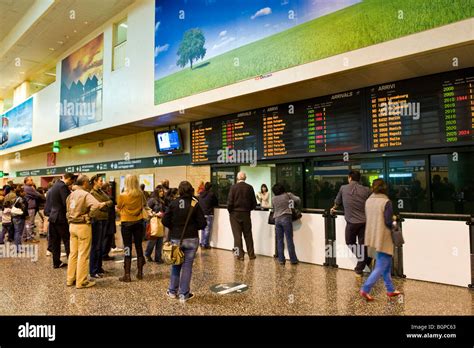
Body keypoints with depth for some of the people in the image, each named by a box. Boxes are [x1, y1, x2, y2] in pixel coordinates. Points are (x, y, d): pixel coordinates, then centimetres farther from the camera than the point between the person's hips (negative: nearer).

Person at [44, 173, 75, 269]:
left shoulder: (54, 186, 12)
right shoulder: (63, 186, -16)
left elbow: (49, 202, 15)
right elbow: (66, 203, -20)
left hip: (53, 217, 9)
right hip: (61, 218, -9)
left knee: (55, 241, 12)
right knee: (67, 240, -2)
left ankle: (56, 262, 19)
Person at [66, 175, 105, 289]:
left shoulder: (71, 194, 9)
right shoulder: (85, 194, -15)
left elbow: (68, 210, 14)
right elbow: (96, 205, -33)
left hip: (72, 225, 8)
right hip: (83, 226, -8)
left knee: (73, 253, 15)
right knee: (83, 255, 0)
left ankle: (70, 279, 24)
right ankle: (81, 282, 5)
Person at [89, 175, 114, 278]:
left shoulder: (101, 192, 16)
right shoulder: (92, 193, -10)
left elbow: (110, 202, 11)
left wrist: (105, 204, -1)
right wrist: (107, 204, -5)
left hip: (104, 220, 8)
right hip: (97, 220, -8)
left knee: (101, 246, 14)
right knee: (96, 246, -3)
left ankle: (99, 268, 25)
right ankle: (93, 271, 4)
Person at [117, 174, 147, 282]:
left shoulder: (123, 195, -15)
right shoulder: (140, 194, -6)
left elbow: (118, 208, -1)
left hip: (126, 223, -3)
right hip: (138, 222, 3)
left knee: (127, 248, 3)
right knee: (139, 247, 12)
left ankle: (127, 275, 6)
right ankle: (140, 272, 20)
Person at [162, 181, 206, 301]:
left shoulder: (173, 203, -4)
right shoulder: (195, 204, -7)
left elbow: (165, 221, -4)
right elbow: (202, 223, -7)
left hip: (175, 239, 2)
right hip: (191, 239, -1)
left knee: (176, 265, 17)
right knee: (187, 266, 6)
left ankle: (172, 291, 27)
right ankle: (184, 294, 11)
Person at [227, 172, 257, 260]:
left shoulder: (233, 187, -9)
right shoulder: (250, 188, -2)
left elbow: (230, 202, -12)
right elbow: (254, 203, 0)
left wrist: (230, 211, 4)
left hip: (235, 214, -2)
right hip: (246, 214, 2)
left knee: (237, 235, 5)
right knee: (248, 235, 12)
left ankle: (240, 255, 6)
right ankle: (251, 254, 18)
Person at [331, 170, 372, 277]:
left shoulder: (343, 188, 3)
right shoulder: (366, 190, 1)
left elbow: (337, 201, 20)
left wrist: (333, 208, 40)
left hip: (352, 221, -2)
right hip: (364, 221, 2)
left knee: (350, 242, 18)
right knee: (362, 245, 10)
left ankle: (366, 259, 5)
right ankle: (359, 269, 16)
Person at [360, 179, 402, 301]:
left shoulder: (368, 201, 3)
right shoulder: (386, 202, -17)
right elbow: (388, 222, -19)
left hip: (373, 236, 7)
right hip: (383, 237, -7)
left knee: (386, 264, 20)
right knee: (381, 266, 0)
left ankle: (390, 289, 29)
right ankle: (365, 289, -4)